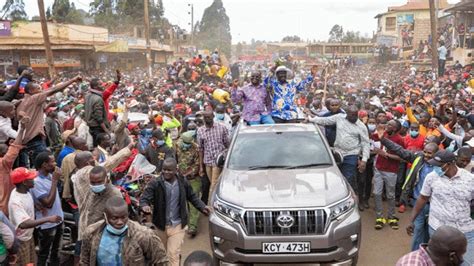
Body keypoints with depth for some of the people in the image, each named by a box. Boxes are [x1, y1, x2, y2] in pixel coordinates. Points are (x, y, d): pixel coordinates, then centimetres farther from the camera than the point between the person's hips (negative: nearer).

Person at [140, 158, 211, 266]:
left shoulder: (183, 183, -6)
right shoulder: (155, 183, -13)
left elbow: (192, 197, 9)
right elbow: (144, 198, -15)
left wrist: (202, 207, -4)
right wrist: (145, 206, -38)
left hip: (177, 225, -1)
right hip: (161, 225, 1)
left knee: (173, 253, -6)